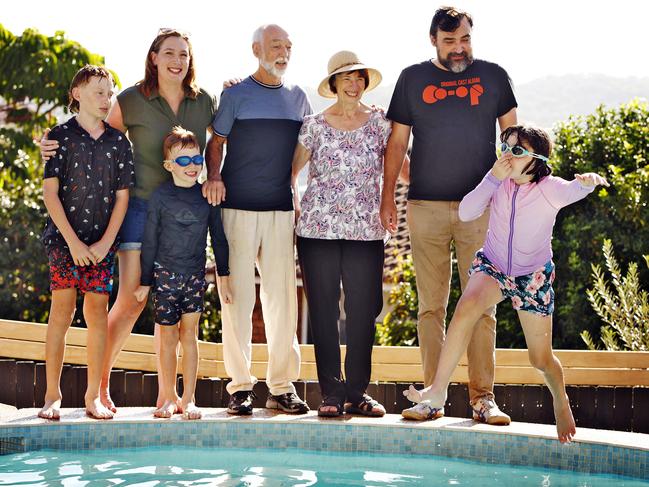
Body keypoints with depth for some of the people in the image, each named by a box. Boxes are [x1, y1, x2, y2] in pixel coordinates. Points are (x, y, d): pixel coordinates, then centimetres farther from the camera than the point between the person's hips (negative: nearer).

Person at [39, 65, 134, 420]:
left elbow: (122, 197, 8)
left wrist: (105, 243, -3)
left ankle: (93, 397, 6)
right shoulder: (61, 136, 1)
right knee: (61, 310, -5)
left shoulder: (118, 142, 9)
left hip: (102, 242, 2)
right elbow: (50, 192, -3)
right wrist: (72, 241, -10)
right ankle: (52, 396, 1)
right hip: (64, 237, -2)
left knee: (97, 311, 0)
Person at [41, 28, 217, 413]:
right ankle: (100, 381, 7)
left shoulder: (204, 103, 5)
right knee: (131, 301, -10)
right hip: (142, 208, -3)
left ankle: (166, 394, 11)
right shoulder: (133, 101, -3)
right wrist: (58, 147, -11)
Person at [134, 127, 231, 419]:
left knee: (189, 334, 0)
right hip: (165, 274, -1)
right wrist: (145, 282, 0)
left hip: (195, 274, 2)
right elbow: (149, 241, -1)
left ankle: (188, 399, 6)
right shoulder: (160, 197, -4)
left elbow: (218, 238, 9)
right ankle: (169, 397, 16)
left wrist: (223, 277, 8)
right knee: (168, 337, 4)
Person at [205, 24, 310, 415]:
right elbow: (216, 143, 5)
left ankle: (282, 386, 9)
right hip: (238, 207, -3)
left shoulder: (298, 97, 13)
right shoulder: (236, 94, 3)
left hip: (281, 210, 3)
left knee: (283, 295, 3)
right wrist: (214, 177, -13)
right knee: (238, 295, -2)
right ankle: (240, 386, 4)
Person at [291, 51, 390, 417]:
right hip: (319, 229, 0)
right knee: (324, 310, 1)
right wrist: (296, 208, 4)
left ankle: (357, 391, 11)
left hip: (366, 231, 1)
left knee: (365, 310, 1)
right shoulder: (314, 125, 5)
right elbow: (292, 170, 13)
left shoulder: (380, 122, 7)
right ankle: (332, 392, 8)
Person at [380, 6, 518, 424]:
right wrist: (387, 197, 4)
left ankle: (483, 397, 0)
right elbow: (397, 142, 10)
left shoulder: (493, 76, 8)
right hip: (426, 206, 1)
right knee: (431, 305, 2)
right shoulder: (413, 79, 8)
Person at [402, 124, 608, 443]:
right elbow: (465, 213, -20)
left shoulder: (550, 189, -16)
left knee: (541, 359, 4)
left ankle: (560, 400, 39)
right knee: (467, 306, -33)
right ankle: (438, 390, -30)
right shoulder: (498, 183, -11)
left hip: (534, 276, -1)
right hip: (493, 267, 1)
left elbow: (575, 191, -33)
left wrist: (589, 181, -56)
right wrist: (493, 178, -29)